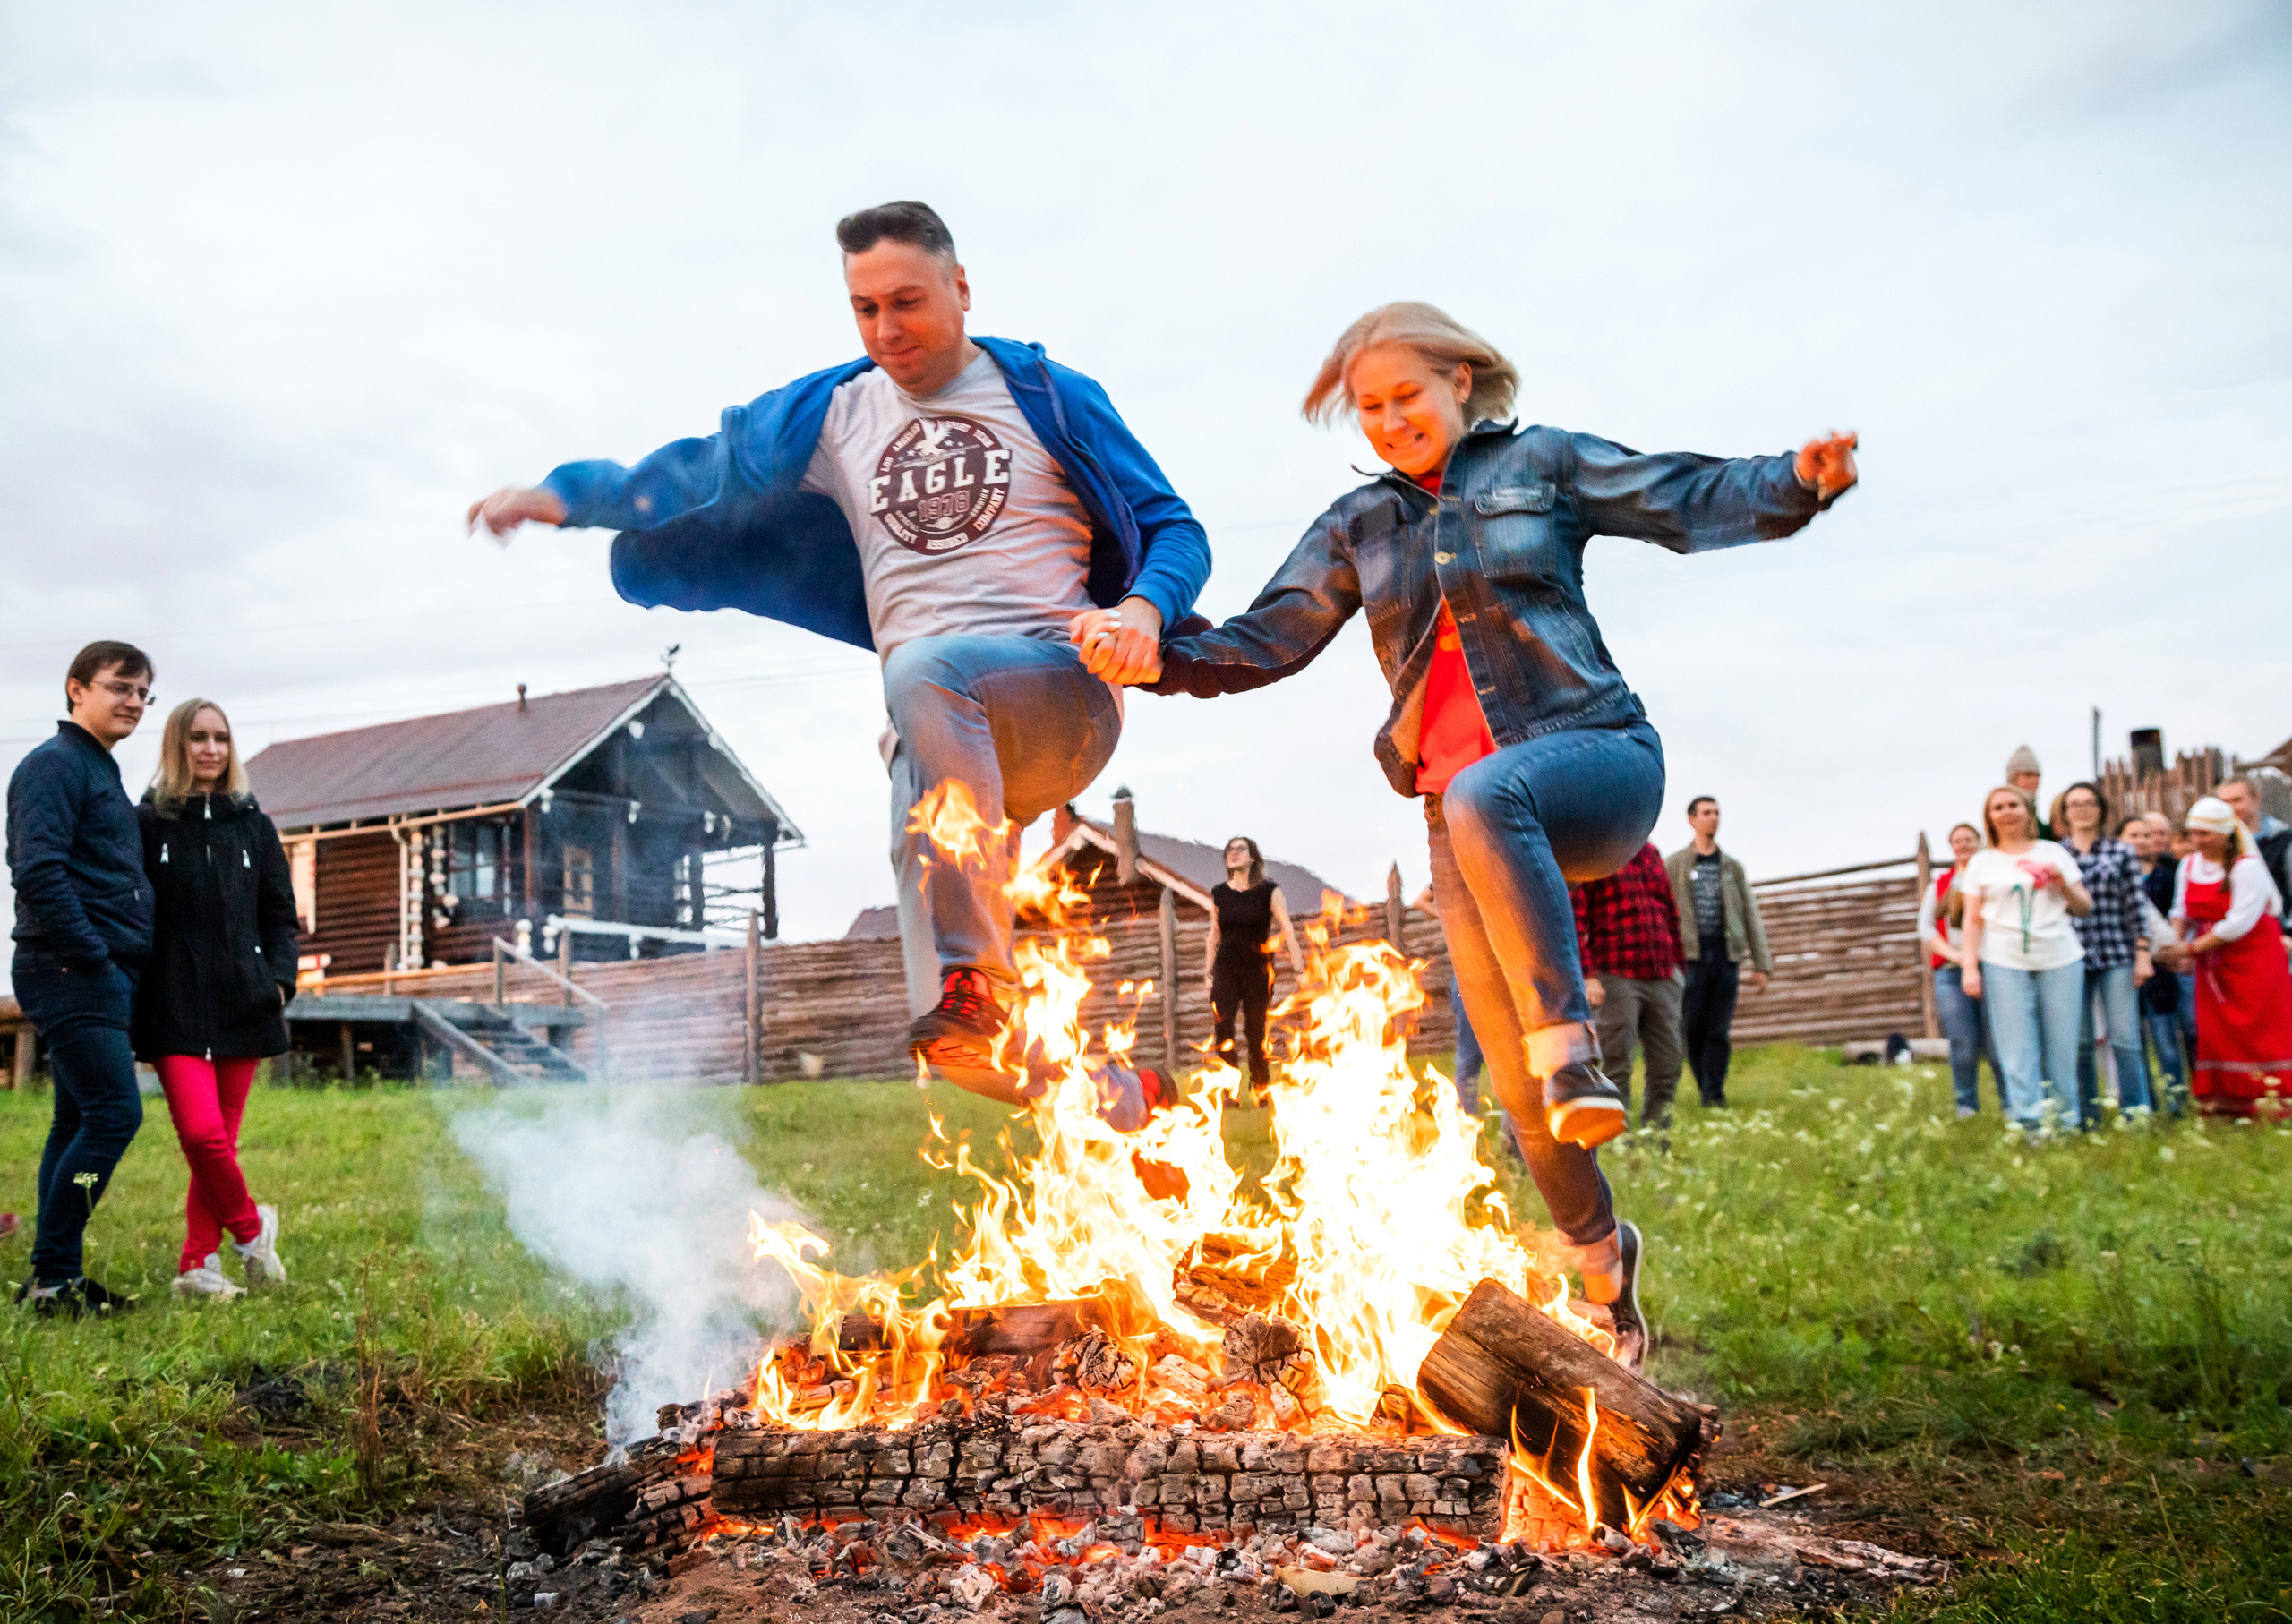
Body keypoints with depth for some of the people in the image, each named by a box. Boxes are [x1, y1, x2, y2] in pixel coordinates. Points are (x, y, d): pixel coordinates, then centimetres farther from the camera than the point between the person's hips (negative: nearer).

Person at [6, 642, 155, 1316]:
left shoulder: (103, 772, 21)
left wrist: (123, 967, 14)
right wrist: (93, 957, -17)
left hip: (104, 976, 10)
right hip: (72, 974, -10)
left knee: (79, 1122, 10)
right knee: (114, 1113, -12)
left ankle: (57, 1279, 15)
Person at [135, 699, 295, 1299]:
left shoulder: (253, 826, 12)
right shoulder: (147, 823, 2)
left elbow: (279, 916, 16)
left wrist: (280, 978, 2)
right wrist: (128, 994, -3)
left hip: (242, 1005, 3)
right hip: (174, 1008, -3)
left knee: (221, 1140, 6)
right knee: (202, 1134, -15)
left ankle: (198, 1266, 17)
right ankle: (251, 1229, 8)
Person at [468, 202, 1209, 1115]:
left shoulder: (1049, 397, 11)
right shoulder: (833, 413, 21)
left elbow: (1175, 530, 9)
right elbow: (707, 468, 18)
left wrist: (1143, 607, -13)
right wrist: (566, 493, 3)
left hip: (1064, 690, -4)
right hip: (941, 730, 4)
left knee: (924, 669, -34)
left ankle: (970, 995, -39)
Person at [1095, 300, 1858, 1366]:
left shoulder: (1542, 464, 8)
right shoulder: (1357, 527, 17)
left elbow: (1693, 503, 0)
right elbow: (1269, 639, 11)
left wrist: (1800, 482, -18)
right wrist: (1161, 658, -5)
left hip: (1594, 758, -3)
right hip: (1461, 814, 4)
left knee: (1484, 792, -41)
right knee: (1516, 1090, 2)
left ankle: (1570, 1044, -37)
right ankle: (1599, 1255, 27)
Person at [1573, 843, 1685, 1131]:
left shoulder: (1651, 853, 18)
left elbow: (1671, 913, 23)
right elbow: (1576, 921, -9)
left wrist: (1677, 962, 18)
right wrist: (1587, 974, -16)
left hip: (1662, 978, 6)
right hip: (1616, 977, -6)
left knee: (1667, 1068, 6)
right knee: (1616, 1067, -5)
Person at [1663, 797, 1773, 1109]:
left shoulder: (1732, 867, 14)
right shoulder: (1673, 865, 7)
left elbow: (1751, 917, 12)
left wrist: (1761, 964, 5)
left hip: (1726, 957, 2)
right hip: (1690, 957, -2)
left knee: (1719, 1031, -3)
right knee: (1693, 1029, -2)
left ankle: (1714, 1095, -2)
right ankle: (1706, 1089, 13)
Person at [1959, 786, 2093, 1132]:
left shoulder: (2053, 853, 13)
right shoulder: (1982, 863, 11)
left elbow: (2085, 907, 13)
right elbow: (1973, 920, 8)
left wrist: (2063, 883, -6)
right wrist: (1970, 966, -2)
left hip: (2060, 960, 1)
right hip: (2004, 963, -1)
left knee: (2062, 1045, 1)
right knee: (2017, 1050, -5)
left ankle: (2067, 1122, 10)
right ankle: (2028, 1126, -3)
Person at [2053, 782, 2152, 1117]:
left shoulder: (2121, 852, 7)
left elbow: (2135, 905, 5)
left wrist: (2143, 954, -1)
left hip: (2117, 956, -1)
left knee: (2125, 1039, -6)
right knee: (2079, 1042, 2)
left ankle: (2136, 1114, 1)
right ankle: (2086, 1117, 11)